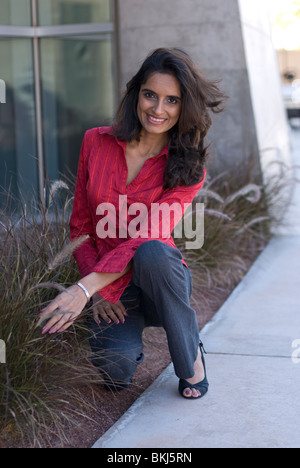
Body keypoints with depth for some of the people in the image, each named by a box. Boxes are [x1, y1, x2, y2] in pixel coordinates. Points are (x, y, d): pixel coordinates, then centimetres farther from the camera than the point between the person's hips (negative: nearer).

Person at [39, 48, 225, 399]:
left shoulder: (187, 168, -9)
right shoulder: (96, 143, -2)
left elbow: (147, 236, -21)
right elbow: (81, 226, 2)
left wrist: (86, 287, -33)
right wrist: (98, 292, -11)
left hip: (158, 282, -1)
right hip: (109, 292, 1)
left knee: (152, 253, -38)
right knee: (116, 371, -28)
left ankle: (191, 359, -13)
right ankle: (127, 342, 13)